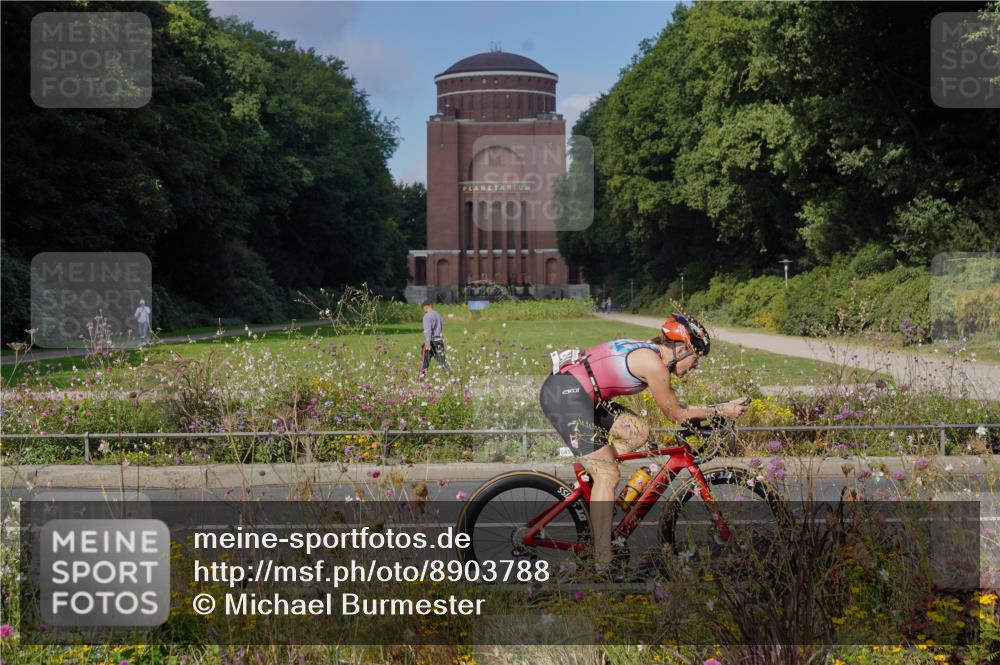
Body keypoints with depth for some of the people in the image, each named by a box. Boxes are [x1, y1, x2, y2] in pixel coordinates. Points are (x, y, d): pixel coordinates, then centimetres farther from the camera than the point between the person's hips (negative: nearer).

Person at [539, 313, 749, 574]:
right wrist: (722, 410, 4)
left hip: (568, 392, 10)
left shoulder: (649, 350, 16)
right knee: (608, 475, -8)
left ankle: (587, 488, 13)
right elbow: (676, 414, -1)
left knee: (638, 431, 12)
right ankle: (602, 564, -6)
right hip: (566, 394, -10)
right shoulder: (654, 364, -11)